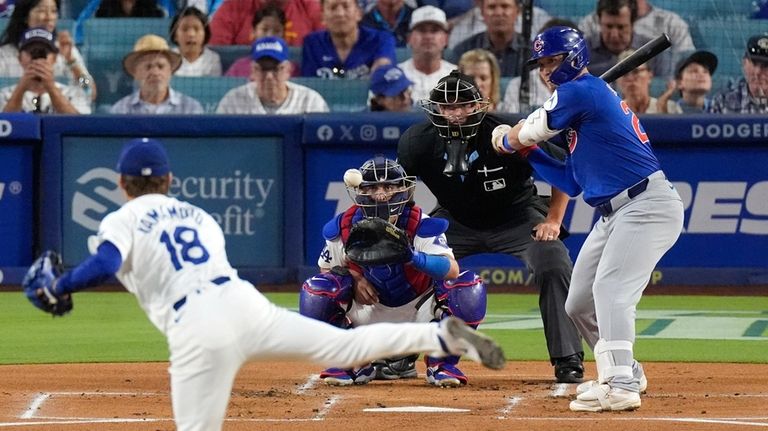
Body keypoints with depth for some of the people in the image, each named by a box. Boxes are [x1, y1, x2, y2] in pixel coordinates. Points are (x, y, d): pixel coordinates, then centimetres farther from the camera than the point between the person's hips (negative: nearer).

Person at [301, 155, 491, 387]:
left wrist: (413, 256, -53)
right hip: (367, 313, 2)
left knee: (469, 287, -27)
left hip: (417, 312, -1)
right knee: (315, 291, -24)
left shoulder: (420, 225, -19)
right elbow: (327, 269, 4)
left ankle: (442, 364, -6)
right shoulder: (344, 227, -11)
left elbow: (452, 270, -33)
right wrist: (352, 278, -19)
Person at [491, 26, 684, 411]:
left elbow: (527, 132, -2)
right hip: (613, 213, 11)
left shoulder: (581, 91, -10)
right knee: (578, 305, 16)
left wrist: (506, 141, 19)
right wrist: (528, 151, 16)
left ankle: (621, 387, -35)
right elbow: (572, 183, 22)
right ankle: (625, 372, 31)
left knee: (610, 289, -25)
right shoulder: (591, 99, 20)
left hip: (647, 205, -11)